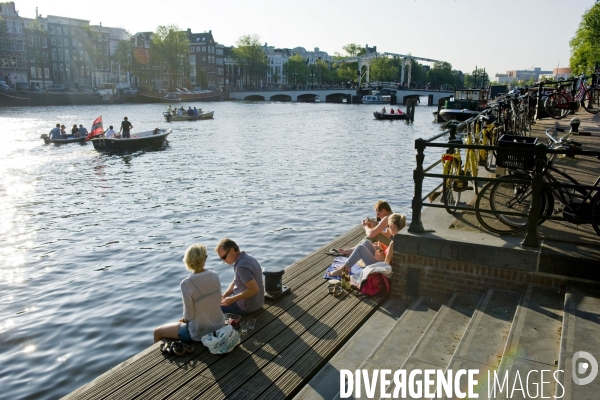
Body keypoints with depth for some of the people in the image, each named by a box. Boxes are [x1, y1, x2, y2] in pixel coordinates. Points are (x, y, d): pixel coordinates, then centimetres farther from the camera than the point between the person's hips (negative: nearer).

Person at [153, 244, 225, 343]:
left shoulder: (186, 283, -23)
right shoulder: (214, 275, -7)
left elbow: (189, 315, -18)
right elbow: (218, 301, 3)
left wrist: (184, 319, 6)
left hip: (200, 333, -6)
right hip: (219, 325, 6)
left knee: (157, 332, 17)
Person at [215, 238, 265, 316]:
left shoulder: (242, 266, -29)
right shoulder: (247, 258, 1)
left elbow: (254, 289, -33)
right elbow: (235, 282, 10)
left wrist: (232, 300, -27)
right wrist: (224, 295, 0)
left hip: (246, 306, -9)